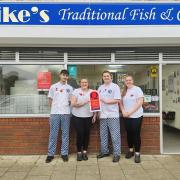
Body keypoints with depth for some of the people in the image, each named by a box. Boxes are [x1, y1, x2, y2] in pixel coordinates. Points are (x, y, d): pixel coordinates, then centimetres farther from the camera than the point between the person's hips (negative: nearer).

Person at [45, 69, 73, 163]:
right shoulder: (53, 87, 6)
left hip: (66, 113, 1)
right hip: (55, 113, -1)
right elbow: (50, 100, 9)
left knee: (65, 134, 6)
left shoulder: (69, 88, 10)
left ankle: (64, 153, 16)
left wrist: (66, 106, -3)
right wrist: (55, 107, 1)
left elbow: (71, 101, 12)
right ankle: (50, 154, 11)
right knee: (53, 134, 3)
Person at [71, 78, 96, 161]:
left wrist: (95, 115, 1)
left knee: (86, 134, 6)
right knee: (80, 134, -4)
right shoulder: (76, 91, -1)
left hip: (88, 116, 2)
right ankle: (79, 152, 13)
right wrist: (83, 103, -19)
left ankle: (85, 152, 21)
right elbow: (73, 103, -10)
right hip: (77, 117, -2)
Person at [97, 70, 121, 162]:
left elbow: (117, 100, -11)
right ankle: (104, 151, 27)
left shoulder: (115, 86, -3)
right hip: (102, 115, 6)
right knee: (103, 135, 14)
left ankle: (116, 154, 8)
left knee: (115, 136, -2)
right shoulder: (100, 88, 14)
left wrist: (107, 101, -16)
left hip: (113, 115, -6)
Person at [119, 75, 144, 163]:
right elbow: (121, 102, 11)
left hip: (136, 116, -5)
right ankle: (130, 150, 28)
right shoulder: (124, 91, 10)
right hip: (126, 116, 5)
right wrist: (123, 111, -7)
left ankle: (137, 153, 10)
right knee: (129, 133, 13)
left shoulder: (137, 89, -7)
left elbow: (140, 102, -15)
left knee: (136, 134, 0)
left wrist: (130, 112, -17)